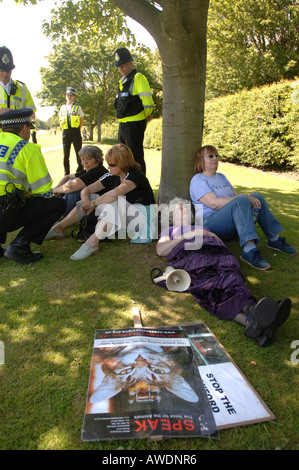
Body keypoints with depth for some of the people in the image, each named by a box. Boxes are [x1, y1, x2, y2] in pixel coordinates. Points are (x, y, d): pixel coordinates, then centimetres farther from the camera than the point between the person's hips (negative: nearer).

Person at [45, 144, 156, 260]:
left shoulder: (135, 175, -20)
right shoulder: (112, 176, 2)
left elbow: (115, 193, -38)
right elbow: (86, 190, 1)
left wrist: (93, 204, -26)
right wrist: (86, 200, -22)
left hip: (143, 217, -7)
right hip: (122, 217, 7)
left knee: (114, 202, -36)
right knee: (89, 198, -1)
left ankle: (92, 242, -38)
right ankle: (59, 228, 2)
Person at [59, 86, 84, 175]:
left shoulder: (77, 107, 4)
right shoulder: (63, 107, 12)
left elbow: (81, 121, 8)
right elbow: (61, 119, 20)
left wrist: (77, 130, 3)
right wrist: (64, 130, 8)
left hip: (75, 131, -3)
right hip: (65, 132, 3)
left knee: (78, 152, -4)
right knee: (65, 154, 4)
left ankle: (80, 171, 3)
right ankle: (66, 173, 11)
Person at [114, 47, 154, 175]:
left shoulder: (138, 78, -9)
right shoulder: (122, 81, 18)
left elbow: (148, 104, -17)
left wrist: (144, 117, -2)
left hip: (134, 125, -9)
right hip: (122, 125, 9)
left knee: (136, 159, -6)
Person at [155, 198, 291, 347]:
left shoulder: (202, 227, 46)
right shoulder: (169, 230, 39)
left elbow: (221, 243, 31)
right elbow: (160, 250, 18)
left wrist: (209, 234, 12)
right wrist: (186, 236, 11)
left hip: (214, 250, 3)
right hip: (188, 255, -3)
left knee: (229, 277, -36)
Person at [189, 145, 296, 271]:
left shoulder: (221, 177, 24)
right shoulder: (198, 179, -4)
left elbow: (235, 195, 16)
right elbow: (214, 203, -18)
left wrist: (248, 197, -8)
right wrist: (244, 198, -17)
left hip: (232, 224, 8)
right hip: (211, 222, -8)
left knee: (257, 197, -5)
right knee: (241, 201, -31)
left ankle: (274, 239, -7)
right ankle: (249, 250, -47)